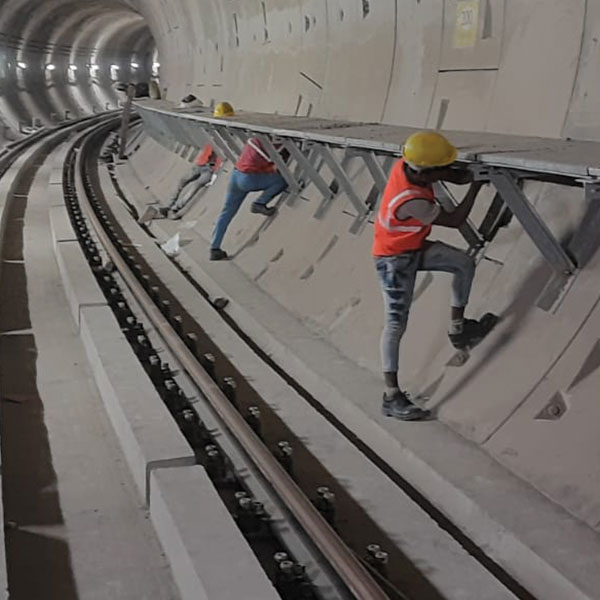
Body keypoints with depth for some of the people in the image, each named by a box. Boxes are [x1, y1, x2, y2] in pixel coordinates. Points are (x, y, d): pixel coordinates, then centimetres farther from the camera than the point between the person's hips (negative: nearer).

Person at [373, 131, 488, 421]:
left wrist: (470, 174, -21)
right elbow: (455, 220, -23)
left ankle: (457, 327, 24)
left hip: (415, 247, 9)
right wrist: (475, 187, -16)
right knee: (396, 323, -11)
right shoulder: (411, 201, -36)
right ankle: (391, 396, -10)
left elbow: (453, 176, -1)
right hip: (394, 259, -9)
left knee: (464, 263, 9)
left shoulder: (406, 166, -15)